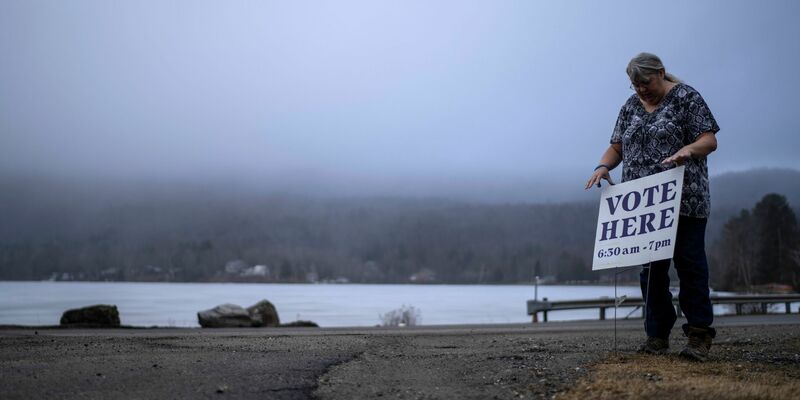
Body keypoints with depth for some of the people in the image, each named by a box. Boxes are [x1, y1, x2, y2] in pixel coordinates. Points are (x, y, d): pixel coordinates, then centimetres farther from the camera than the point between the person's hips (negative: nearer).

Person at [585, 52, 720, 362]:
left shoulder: (686, 98, 0)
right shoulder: (631, 106, 16)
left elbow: (710, 140, -6)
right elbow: (617, 147, 16)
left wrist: (689, 149, -26)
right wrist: (604, 165, -5)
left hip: (684, 201, -5)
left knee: (690, 263, -6)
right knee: (650, 268, 3)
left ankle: (699, 335, -2)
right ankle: (657, 335, 8)